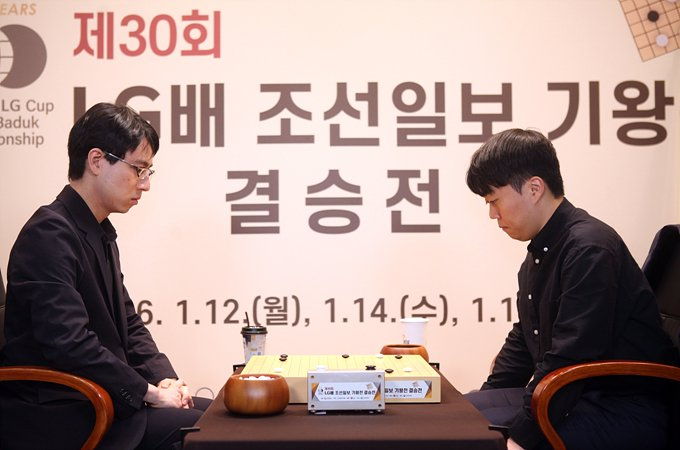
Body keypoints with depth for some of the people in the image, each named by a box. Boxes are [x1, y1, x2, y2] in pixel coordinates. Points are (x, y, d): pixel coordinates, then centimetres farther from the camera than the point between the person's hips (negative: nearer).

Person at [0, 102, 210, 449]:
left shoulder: (101, 232, 12)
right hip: (54, 414, -9)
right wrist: (149, 391, -20)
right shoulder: (49, 234, -18)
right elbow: (68, 342, -27)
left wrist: (163, 377, -1)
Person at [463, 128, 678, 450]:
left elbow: (568, 361, -25)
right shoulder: (539, 254, 11)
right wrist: (483, 401, 11)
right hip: (569, 396, 9)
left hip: (626, 409, -9)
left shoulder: (589, 249, -19)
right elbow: (523, 341, 19)